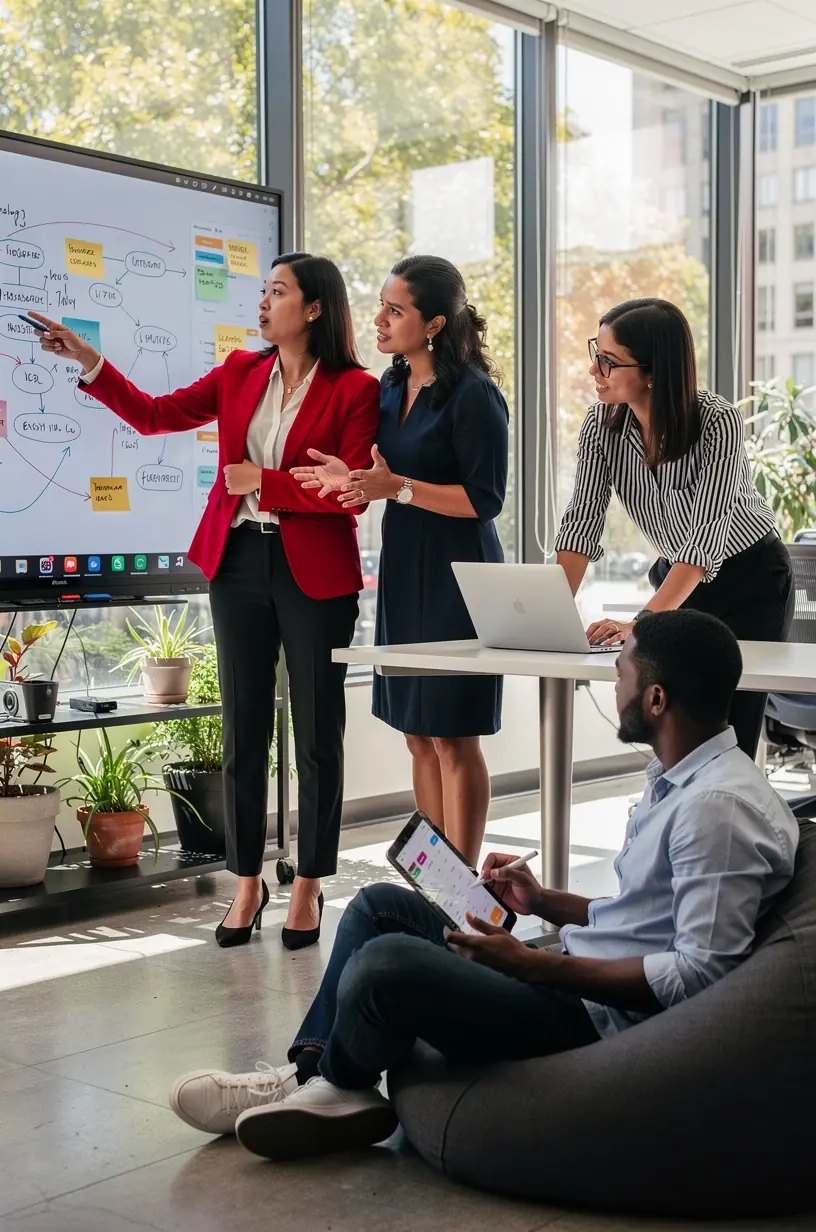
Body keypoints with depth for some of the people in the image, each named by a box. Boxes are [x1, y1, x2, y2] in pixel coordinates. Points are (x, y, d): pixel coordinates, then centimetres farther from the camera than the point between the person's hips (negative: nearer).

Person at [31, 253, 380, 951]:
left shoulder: (355, 390, -6)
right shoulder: (239, 373, 10)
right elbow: (155, 416, 9)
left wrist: (263, 481, -13)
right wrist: (89, 362, 2)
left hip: (315, 573, -4)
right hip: (239, 563, 4)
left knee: (317, 731, 5)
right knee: (244, 730, 8)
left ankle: (309, 885, 18)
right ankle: (248, 881, 20)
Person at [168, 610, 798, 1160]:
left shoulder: (718, 806, -22)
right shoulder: (681, 778, 11)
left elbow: (699, 972, -26)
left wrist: (532, 964, -22)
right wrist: (544, 902, 11)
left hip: (602, 1018, -11)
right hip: (580, 971, 11)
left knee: (386, 963, -25)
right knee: (380, 907, 12)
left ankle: (336, 1084, 7)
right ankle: (308, 1073, 8)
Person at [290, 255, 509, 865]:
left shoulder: (473, 394, -13)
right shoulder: (391, 386, 10)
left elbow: (484, 499, -17)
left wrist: (397, 488, -23)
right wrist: (354, 478, -1)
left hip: (457, 576, -8)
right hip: (402, 569, 8)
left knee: (453, 738, -2)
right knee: (419, 737, 12)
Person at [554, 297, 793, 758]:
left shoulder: (718, 422, -27)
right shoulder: (603, 424, -13)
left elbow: (707, 535, -34)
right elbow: (582, 521, -16)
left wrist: (643, 622, -44)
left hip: (750, 581, -4)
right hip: (677, 579, 5)